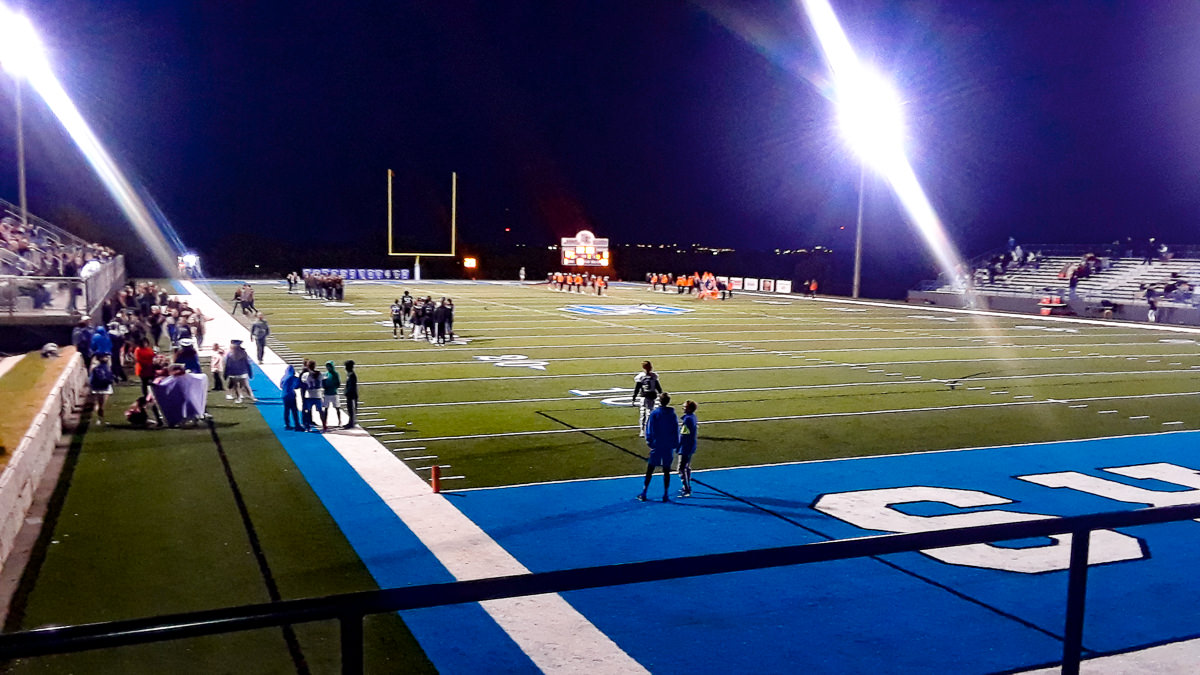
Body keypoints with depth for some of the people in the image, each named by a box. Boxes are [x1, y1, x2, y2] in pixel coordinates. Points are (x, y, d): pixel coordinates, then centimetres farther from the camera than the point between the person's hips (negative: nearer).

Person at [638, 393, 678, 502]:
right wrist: (675, 444, 13)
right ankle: (666, 495, 7)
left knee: (650, 469, 4)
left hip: (656, 445, -2)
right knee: (666, 470, 7)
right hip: (669, 447, 2)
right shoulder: (673, 415, 0)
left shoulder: (654, 413, -6)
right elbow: (676, 431, 5)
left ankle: (643, 494, 6)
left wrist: (649, 441, 5)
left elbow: (649, 429, -4)